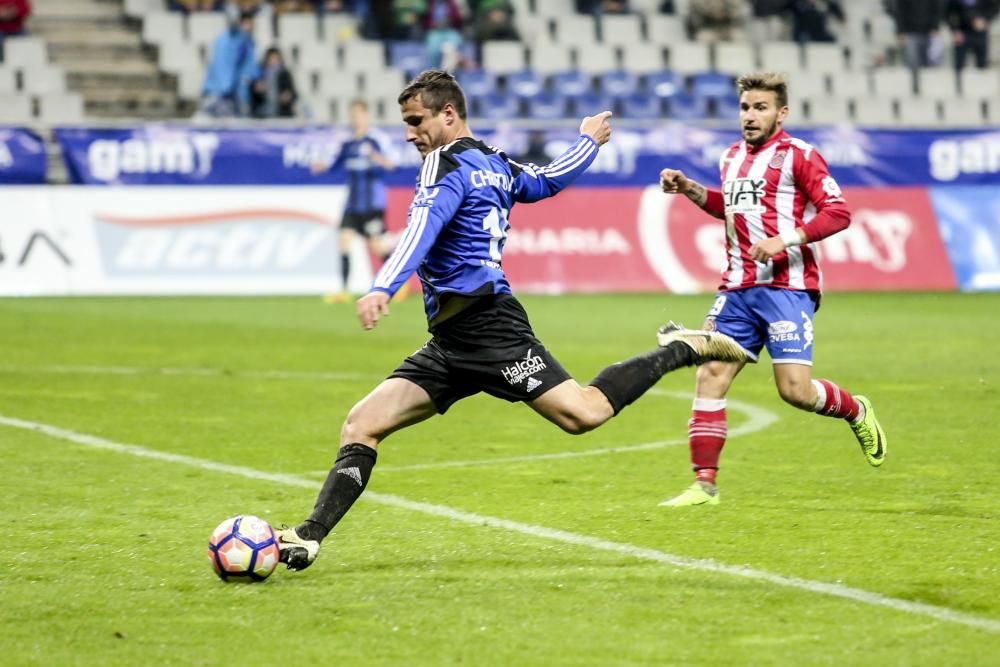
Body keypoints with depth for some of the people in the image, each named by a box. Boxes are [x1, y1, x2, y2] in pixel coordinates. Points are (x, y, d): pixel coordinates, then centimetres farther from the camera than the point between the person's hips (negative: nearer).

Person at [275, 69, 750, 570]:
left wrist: (382, 289, -38)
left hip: (484, 325, -10)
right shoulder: (494, 163, 19)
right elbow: (549, 180, 36)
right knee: (360, 426, 0)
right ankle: (310, 536, -9)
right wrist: (588, 141, 58)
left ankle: (681, 350, 5)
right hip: (451, 341, 10)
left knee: (584, 412, -13)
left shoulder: (447, 164, -6)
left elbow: (421, 230, -24)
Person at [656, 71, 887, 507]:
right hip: (737, 290, 7)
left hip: (786, 287, -6)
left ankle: (856, 411, 20)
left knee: (795, 389, -13)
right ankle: (705, 484, -1)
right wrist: (690, 189, 20)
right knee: (710, 376, -4)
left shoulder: (798, 155, -6)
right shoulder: (732, 157, 16)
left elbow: (838, 212, -12)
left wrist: (786, 240, -22)